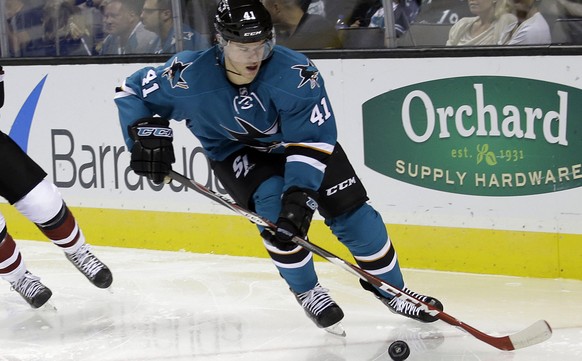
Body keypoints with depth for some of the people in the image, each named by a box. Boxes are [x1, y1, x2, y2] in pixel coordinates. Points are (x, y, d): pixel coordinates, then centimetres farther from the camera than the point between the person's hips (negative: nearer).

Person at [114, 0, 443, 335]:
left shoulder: (296, 73, -35)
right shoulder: (189, 77, -31)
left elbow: (311, 141, -32)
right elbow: (133, 91, -14)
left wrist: (301, 193, -41)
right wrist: (147, 136, -28)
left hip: (296, 137, 1)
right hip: (235, 150, 0)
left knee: (349, 209, -6)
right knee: (273, 206, -26)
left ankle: (392, 290, 14)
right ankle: (307, 291, -3)